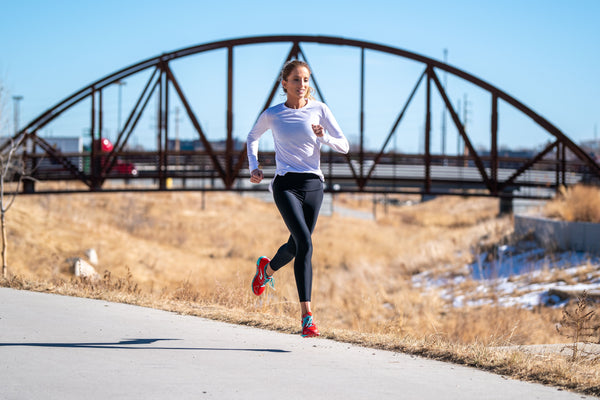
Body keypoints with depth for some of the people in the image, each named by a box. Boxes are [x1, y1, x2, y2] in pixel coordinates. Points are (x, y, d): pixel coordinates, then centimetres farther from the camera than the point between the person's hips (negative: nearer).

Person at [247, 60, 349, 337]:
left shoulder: (319, 110, 4)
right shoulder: (272, 115, 3)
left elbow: (344, 146, 2)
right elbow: (252, 138, 23)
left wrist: (325, 137, -17)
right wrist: (253, 167, 10)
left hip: (313, 184, 3)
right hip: (286, 185, -3)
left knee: (296, 246, 13)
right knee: (305, 243, -20)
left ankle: (267, 268, 51)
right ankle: (306, 316, -22)